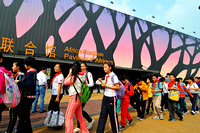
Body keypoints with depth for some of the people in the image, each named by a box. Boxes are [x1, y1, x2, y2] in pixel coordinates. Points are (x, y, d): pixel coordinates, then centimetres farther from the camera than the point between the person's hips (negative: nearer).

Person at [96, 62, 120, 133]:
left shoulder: (113, 76, -13)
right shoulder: (106, 76, 10)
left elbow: (118, 87, -15)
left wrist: (106, 86, -18)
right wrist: (102, 82, 1)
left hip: (111, 98, -7)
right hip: (105, 96, 7)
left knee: (113, 115, 7)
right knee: (103, 114, 8)